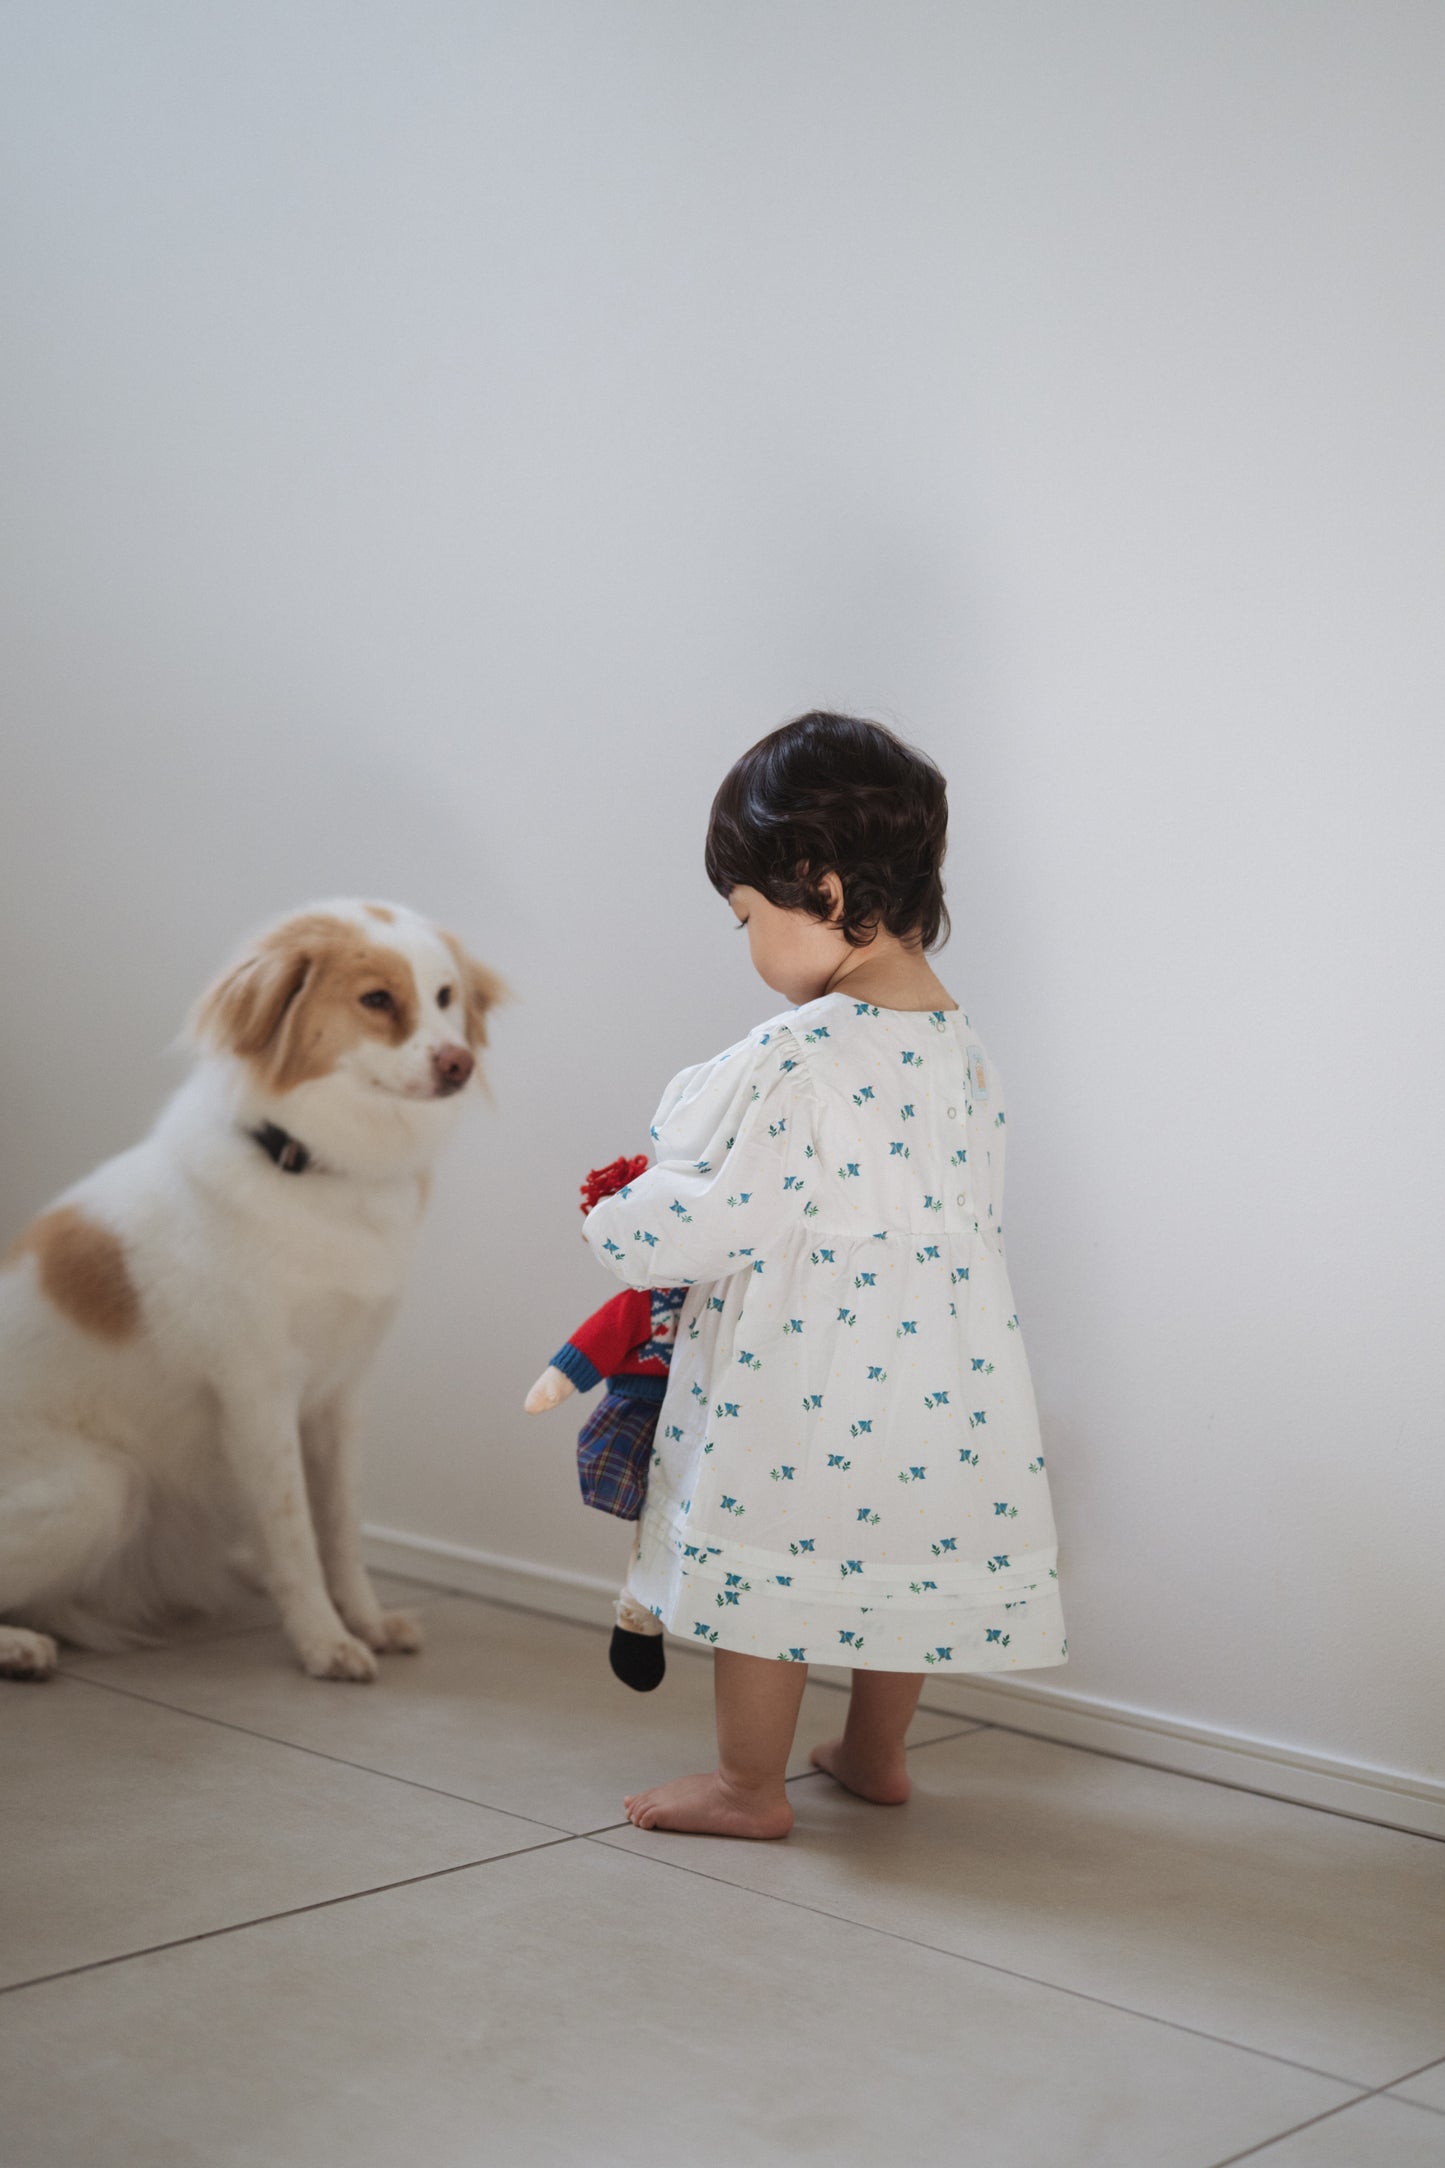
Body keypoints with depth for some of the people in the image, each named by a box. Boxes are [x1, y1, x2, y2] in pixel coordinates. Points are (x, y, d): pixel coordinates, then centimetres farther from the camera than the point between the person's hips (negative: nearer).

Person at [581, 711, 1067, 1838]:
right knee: (901, 1549, 20)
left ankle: (750, 1786, 18)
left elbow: (711, 1214, -17)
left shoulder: (794, 1056, -21)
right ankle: (875, 1754, 36)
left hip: (800, 1367, -8)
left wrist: (618, 1226, 5)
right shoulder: (962, 1047, 3)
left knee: (766, 1554, 6)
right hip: (935, 1360, 8)